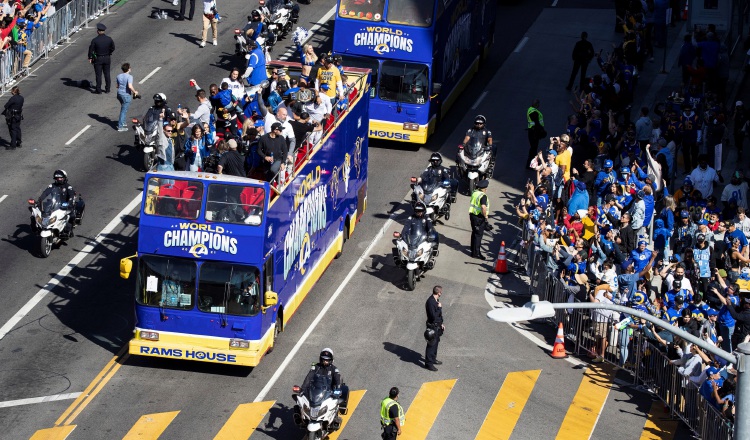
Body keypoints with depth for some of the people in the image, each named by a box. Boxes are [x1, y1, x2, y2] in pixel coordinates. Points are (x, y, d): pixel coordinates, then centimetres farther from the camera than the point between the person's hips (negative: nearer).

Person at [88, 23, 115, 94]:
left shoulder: (95, 40, -17)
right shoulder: (109, 39, -6)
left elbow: (91, 50, -10)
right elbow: (112, 48, 5)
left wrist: (90, 58, 4)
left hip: (98, 59, -3)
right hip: (107, 59, 3)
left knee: (98, 75, 4)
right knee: (107, 74, 13)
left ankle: (98, 90, 9)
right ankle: (107, 89, 20)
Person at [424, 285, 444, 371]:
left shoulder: (436, 300, 5)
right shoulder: (430, 302, -26)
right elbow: (433, 316, -29)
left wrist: (441, 323, 19)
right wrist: (439, 308, -22)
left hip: (437, 326, 9)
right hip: (432, 326, -9)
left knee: (436, 343, 21)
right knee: (431, 344, -2)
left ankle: (433, 359, 36)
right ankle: (428, 363, 5)